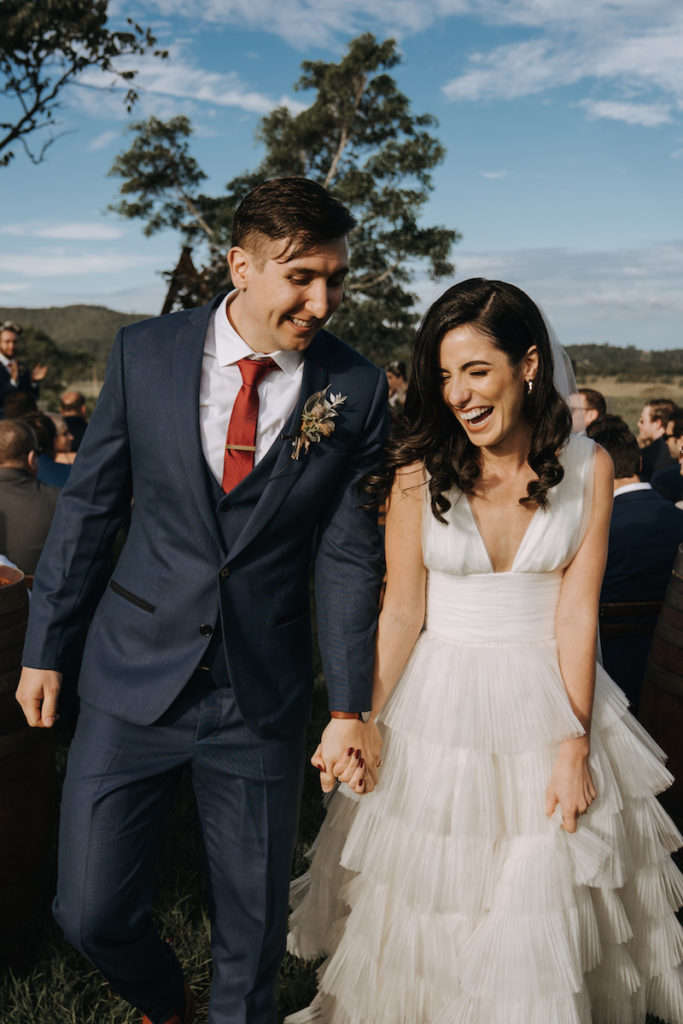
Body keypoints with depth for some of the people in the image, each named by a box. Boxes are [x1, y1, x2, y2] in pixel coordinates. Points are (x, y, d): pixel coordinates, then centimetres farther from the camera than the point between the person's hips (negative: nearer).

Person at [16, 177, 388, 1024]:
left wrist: (350, 709, -6)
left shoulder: (357, 391, -6)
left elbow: (349, 556, -4)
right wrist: (45, 647, 6)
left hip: (263, 698, 0)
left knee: (253, 929, 13)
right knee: (92, 913, 8)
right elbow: (88, 504, 3)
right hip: (135, 675, 1)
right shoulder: (145, 353, -4)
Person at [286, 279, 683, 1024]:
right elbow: (401, 611, -6)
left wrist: (575, 744, -8)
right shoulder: (419, 470, -10)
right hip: (440, 703, 0)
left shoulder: (586, 467, -7)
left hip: (548, 697, 1)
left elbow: (576, 612, -7)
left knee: (544, 912, 14)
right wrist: (362, 725, -5)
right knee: (425, 899, 15)